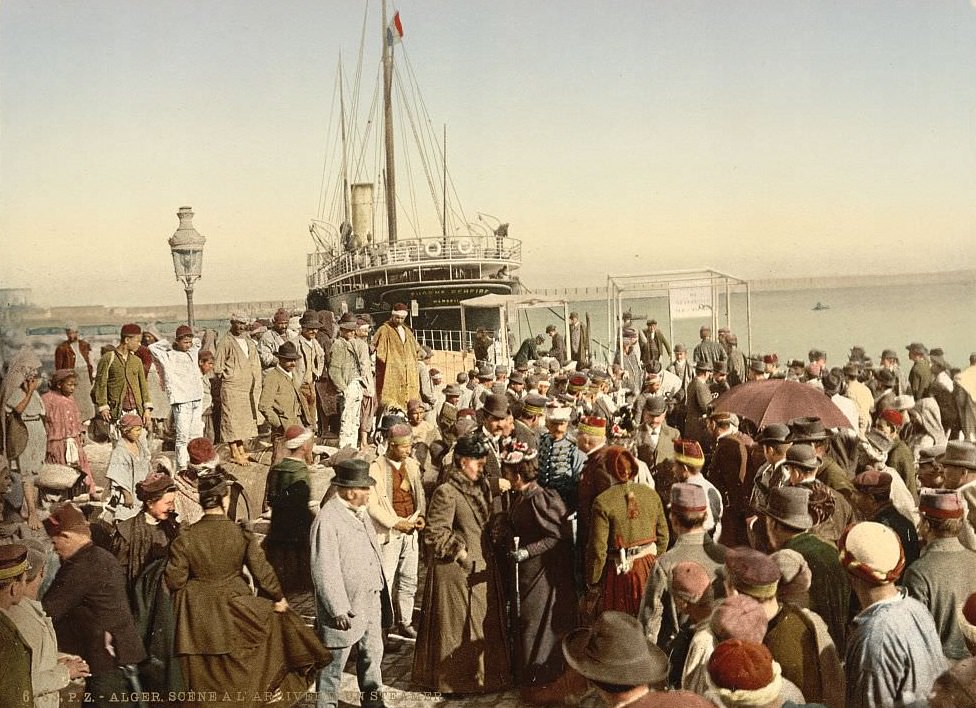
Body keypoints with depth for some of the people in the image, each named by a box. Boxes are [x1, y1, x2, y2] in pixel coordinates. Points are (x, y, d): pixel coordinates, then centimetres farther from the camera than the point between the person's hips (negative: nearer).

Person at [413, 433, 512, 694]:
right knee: (457, 624, 4)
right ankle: (454, 678, 19)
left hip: (482, 568, 8)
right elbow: (435, 534, -17)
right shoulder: (446, 492, -16)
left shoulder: (481, 488, 8)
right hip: (456, 572, -8)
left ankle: (484, 673, 30)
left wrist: (487, 554, 11)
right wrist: (462, 555, -16)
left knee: (484, 622, 15)